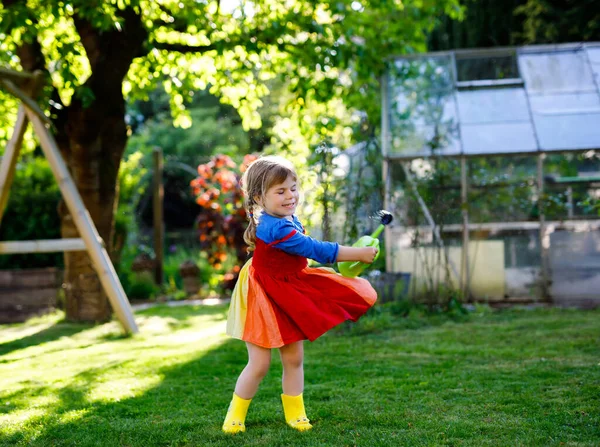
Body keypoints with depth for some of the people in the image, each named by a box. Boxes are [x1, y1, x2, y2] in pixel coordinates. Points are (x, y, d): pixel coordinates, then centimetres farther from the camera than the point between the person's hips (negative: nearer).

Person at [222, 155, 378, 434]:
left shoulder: (287, 219, 0)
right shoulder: (277, 229, -30)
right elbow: (317, 250, -30)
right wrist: (359, 254, -26)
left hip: (288, 294, 9)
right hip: (265, 298, -9)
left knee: (293, 358, 12)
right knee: (260, 363, -1)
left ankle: (294, 413, 25)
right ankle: (235, 416, 17)